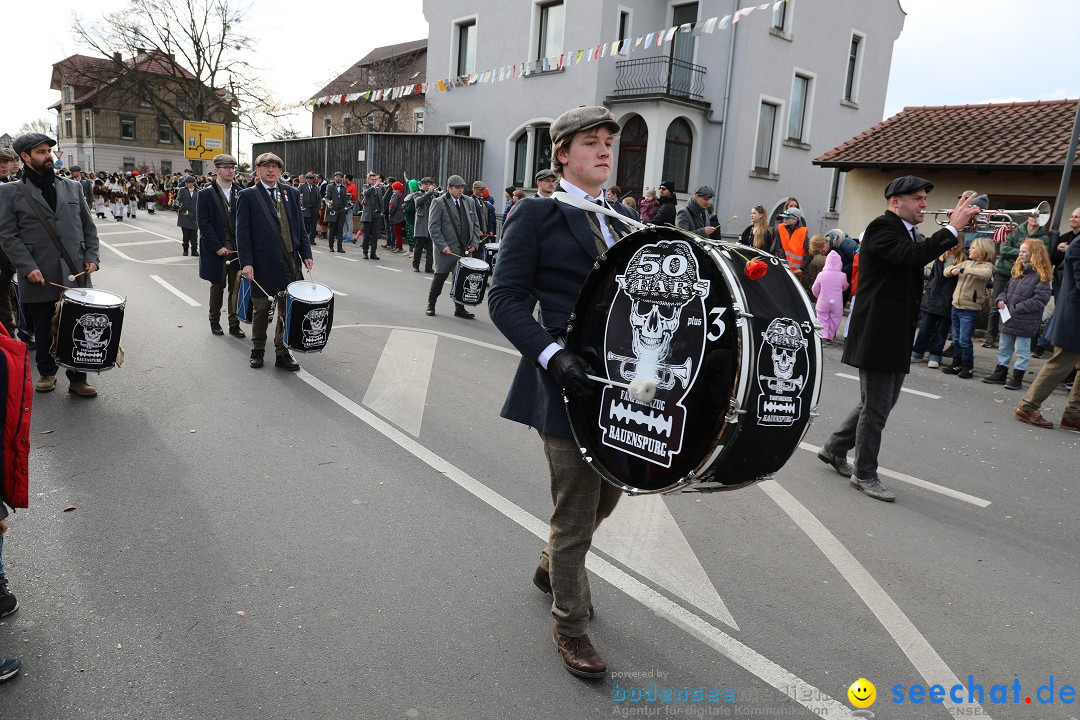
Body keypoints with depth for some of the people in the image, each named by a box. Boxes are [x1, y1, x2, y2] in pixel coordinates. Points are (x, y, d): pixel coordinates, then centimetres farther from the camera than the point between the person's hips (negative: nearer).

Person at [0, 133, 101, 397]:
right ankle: (46, 373, 30)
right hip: (39, 278, -2)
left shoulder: (72, 187, 10)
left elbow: (88, 226, 13)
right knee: (44, 331, 11)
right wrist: (28, 267, -13)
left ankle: (78, 378, 15)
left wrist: (91, 258, 0)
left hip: (76, 275, 2)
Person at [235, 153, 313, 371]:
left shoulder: (291, 194, 10)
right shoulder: (248, 196, -2)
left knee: (287, 310, 7)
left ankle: (282, 354, 18)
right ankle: (258, 351, 27)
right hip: (263, 263, -3)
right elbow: (243, 232, -5)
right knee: (261, 308, 10)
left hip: (290, 262, 3)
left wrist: (306, 254, 3)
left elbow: (300, 226, 11)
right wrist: (246, 262, -13)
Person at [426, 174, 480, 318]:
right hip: (446, 249, -4)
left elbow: (475, 224, 16)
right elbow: (433, 227, -7)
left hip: (464, 249, 4)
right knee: (440, 277, 2)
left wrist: (474, 243, 3)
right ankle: (431, 305, 19)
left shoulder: (469, 202, 12)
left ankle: (460, 309, 13)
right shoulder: (439, 202, -3)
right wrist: (442, 246, -15)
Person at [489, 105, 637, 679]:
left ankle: (551, 567, 49)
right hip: (569, 381, -7)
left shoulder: (621, 220, 14)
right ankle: (570, 625, 26)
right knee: (576, 510, 4)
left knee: (605, 494, 21)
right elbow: (506, 300, -12)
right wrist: (553, 355, -26)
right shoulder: (536, 215, -6)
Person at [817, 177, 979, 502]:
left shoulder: (909, 233, 17)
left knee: (879, 402, 17)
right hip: (877, 333, -10)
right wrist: (953, 227, -23)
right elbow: (912, 256, -28)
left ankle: (835, 448, 31)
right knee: (876, 407, -1)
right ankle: (865, 474, 12)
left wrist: (960, 223, 1)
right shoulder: (881, 227, -13)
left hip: (898, 336, 10)